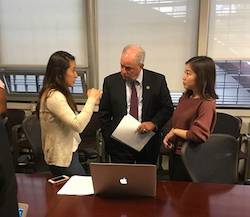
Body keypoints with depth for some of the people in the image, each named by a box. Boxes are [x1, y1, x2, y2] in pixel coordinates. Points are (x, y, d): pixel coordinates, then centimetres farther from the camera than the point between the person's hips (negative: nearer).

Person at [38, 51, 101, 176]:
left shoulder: (58, 94, 7)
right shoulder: (54, 97, -23)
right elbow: (78, 125, -30)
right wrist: (91, 100, -22)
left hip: (68, 153, 9)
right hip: (62, 159, -9)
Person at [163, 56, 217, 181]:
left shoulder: (207, 104, -20)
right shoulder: (186, 97, 3)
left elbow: (199, 135, -30)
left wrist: (175, 131, -17)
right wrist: (169, 137, -3)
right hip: (175, 153, 7)